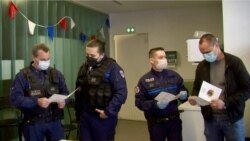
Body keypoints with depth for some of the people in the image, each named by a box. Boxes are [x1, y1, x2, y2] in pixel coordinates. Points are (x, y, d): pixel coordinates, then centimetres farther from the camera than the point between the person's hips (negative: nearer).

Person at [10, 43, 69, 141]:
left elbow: (65, 93, 11)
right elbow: (15, 98, -13)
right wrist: (36, 101, -24)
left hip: (55, 121, 3)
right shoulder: (23, 76, -5)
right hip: (33, 123, -3)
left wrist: (63, 101, -12)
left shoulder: (56, 74, 7)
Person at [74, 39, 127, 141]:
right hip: (85, 116, 6)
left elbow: (121, 92, -18)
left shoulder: (112, 67, -11)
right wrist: (78, 112, 16)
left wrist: (109, 112, -20)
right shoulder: (84, 68, 10)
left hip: (104, 117, -6)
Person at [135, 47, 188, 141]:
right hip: (156, 122, -2)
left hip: (174, 120, 2)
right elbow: (139, 102, -10)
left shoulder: (174, 75, 3)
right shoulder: (144, 80, -6)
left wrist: (184, 95, -10)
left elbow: (183, 92, 13)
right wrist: (156, 104, -22)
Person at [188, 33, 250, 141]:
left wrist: (226, 103, -20)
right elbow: (197, 88, 18)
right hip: (210, 118, 4)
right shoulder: (202, 66, 7)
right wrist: (194, 97, -6)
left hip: (232, 117, -3)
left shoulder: (235, 62, -7)